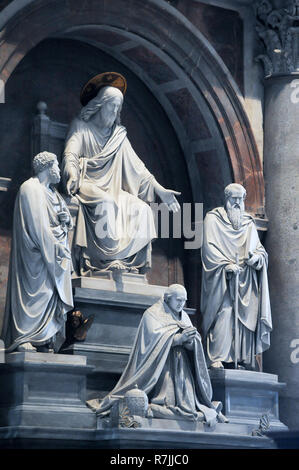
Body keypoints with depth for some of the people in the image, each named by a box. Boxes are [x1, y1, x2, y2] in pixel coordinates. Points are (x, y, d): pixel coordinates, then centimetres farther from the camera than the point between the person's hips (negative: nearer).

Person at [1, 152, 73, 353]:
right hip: (37, 254, -9)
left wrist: (67, 219, -1)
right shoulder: (31, 189, -9)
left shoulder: (52, 192, 19)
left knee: (53, 294, 3)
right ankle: (23, 340, -16)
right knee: (35, 291, -13)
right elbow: (38, 227, -16)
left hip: (55, 252, 9)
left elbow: (65, 221, 23)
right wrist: (55, 250, -18)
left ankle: (47, 341, 2)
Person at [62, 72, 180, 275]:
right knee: (105, 204, -37)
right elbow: (71, 154, -12)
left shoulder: (119, 135, 17)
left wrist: (160, 190, 5)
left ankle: (131, 261, -23)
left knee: (142, 209, -19)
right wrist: (72, 176, -35)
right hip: (86, 186, -5)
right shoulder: (81, 126, 4)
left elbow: (136, 166, 15)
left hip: (110, 190, 5)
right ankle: (105, 260, -36)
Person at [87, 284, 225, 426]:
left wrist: (190, 341, -15)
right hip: (161, 364, -6)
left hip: (181, 365, 6)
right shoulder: (153, 314, 2)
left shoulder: (184, 317, 20)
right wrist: (179, 338, -19)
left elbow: (191, 346, 10)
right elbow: (155, 338, -13)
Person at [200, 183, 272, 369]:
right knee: (223, 314, -17)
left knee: (246, 316, -6)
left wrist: (256, 257, -8)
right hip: (222, 278, -4)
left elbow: (261, 249, 16)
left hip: (245, 280, 4)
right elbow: (209, 247, -4)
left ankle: (242, 360, -6)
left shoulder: (249, 223, 20)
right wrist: (226, 264, -17)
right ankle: (216, 359, -20)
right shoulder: (213, 218, 8)